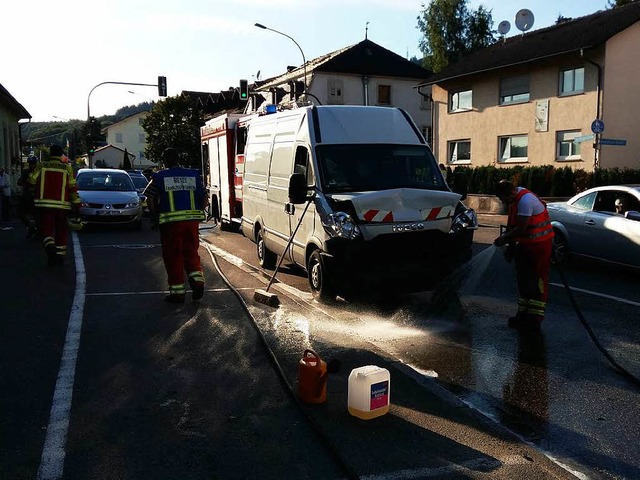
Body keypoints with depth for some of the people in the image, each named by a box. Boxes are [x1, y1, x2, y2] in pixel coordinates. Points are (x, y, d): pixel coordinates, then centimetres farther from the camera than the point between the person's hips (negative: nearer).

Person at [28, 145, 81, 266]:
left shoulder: (40, 166, 2)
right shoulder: (67, 168, 1)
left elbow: (31, 182, -1)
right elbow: (72, 188, -3)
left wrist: (35, 194, 20)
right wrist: (76, 204, 2)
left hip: (44, 204, 0)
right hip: (62, 205, 0)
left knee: (46, 229, 3)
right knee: (61, 231, 11)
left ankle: (50, 248, -24)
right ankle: (60, 255, 14)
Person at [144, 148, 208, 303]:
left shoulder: (160, 177, 1)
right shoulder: (194, 175, 10)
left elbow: (150, 199, -6)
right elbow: (204, 199, 6)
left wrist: (156, 216, 6)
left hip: (171, 222, -3)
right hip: (192, 220, 3)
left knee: (173, 257, 5)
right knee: (191, 252, 17)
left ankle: (177, 291, 8)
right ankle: (197, 279, -1)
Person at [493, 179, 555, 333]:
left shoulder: (525, 200, -24)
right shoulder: (515, 199, 6)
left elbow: (521, 228, -24)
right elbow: (512, 224, 12)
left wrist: (504, 239, -12)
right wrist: (510, 242, 2)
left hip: (540, 245, -10)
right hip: (525, 245, 10)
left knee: (538, 283, -4)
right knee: (523, 280, 15)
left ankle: (534, 320, -1)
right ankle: (522, 315, 24)